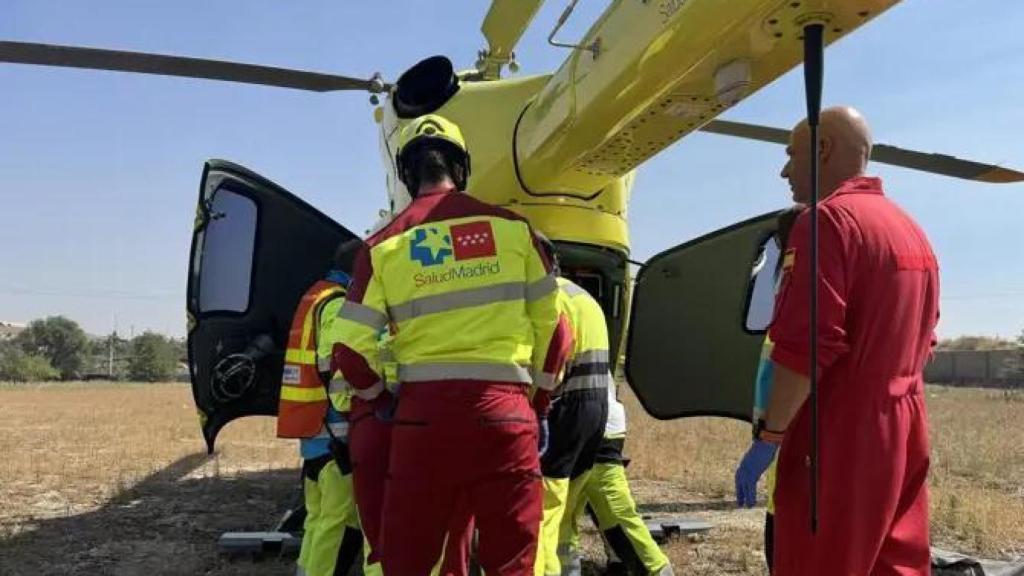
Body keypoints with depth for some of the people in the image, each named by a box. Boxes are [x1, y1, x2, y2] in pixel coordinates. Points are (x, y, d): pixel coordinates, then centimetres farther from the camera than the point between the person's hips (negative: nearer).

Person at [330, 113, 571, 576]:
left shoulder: (384, 245, 4)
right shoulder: (512, 228, 4)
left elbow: (352, 351, 2)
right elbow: (553, 330, 8)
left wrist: (380, 402, 20)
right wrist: (539, 405, 20)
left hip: (424, 409, 0)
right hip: (504, 409, 0)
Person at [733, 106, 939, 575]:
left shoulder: (828, 220, -12)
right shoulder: (911, 230, 16)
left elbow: (805, 345, -21)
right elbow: (918, 343, 19)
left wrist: (769, 437, -16)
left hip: (839, 437, -9)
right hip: (903, 434, 9)